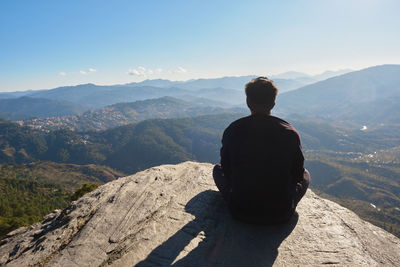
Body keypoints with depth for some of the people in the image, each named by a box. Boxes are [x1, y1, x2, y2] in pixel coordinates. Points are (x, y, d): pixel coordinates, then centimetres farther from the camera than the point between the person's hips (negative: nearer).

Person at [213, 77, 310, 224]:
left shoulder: (232, 131, -11)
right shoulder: (290, 133, -11)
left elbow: (227, 171, 2)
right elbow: (297, 174, 2)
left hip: (241, 213, 0)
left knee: (217, 169, 25)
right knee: (306, 175, 28)